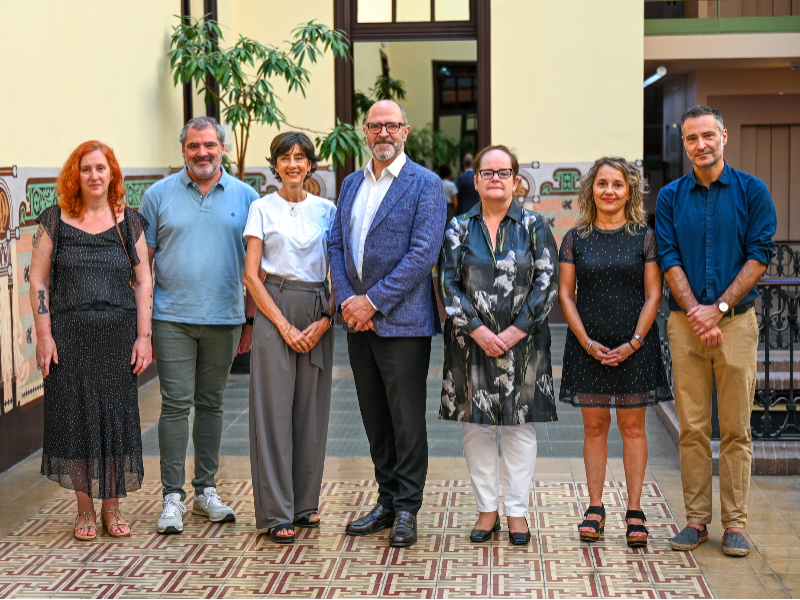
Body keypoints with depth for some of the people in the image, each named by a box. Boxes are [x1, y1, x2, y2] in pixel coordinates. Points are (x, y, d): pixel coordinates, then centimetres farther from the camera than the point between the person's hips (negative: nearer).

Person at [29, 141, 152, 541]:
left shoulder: (129, 223, 7)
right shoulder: (55, 221, 4)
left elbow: (143, 283, 5)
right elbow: (38, 279, 2)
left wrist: (144, 337, -3)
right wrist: (44, 335, -6)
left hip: (118, 335, 1)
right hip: (69, 335, -1)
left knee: (117, 416, 3)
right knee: (75, 416, 2)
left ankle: (112, 508, 16)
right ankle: (85, 510, 15)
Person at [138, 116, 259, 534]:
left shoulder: (245, 197, 5)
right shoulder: (159, 195, 3)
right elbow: (143, 261, 5)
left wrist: (251, 320, 4)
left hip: (224, 319, 2)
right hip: (172, 317, -1)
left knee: (211, 404, 11)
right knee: (176, 403, -4)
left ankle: (205, 489, 21)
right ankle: (173, 496, 3)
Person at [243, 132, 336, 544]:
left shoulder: (326, 210, 9)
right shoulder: (262, 208, 3)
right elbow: (251, 275, -2)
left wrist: (325, 320, -6)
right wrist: (284, 325, -10)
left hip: (318, 314, 3)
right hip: (273, 309, -2)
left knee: (311, 409, 4)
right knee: (274, 409, -5)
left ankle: (305, 503, 16)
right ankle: (276, 513, 0)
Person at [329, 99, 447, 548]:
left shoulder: (426, 185, -5)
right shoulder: (352, 184, 15)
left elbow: (423, 253, -13)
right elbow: (338, 245, 13)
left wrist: (373, 301, -15)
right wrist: (347, 299, -4)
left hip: (402, 321, -6)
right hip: (358, 321, 6)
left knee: (407, 419, -2)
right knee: (375, 418, 12)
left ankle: (407, 510, 8)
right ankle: (387, 502, 23)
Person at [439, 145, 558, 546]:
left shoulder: (533, 226, 3)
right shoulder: (459, 229, 6)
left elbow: (546, 283, -3)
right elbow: (448, 284, -1)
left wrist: (516, 331, -11)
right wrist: (477, 330, -12)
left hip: (522, 343, -1)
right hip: (471, 343, 1)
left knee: (520, 425, 3)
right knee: (476, 425, 4)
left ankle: (517, 511, 12)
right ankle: (487, 509, 15)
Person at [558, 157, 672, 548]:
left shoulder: (644, 237, 1)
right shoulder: (576, 238, 5)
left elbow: (653, 295, -1)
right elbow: (565, 295, 4)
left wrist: (633, 343, -10)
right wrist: (587, 342, -7)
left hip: (634, 346, -1)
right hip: (588, 346, 1)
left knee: (632, 426, 1)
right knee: (594, 425, 5)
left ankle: (634, 512, 8)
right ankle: (595, 509, 14)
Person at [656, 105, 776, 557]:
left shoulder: (752, 191, 3)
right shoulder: (671, 197, 8)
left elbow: (760, 254, -3)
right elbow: (669, 259, 2)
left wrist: (718, 308, -11)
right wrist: (695, 312, -11)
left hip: (737, 320, -1)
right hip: (686, 323, 1)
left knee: (736, 429, 1)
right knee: (693, 428, 3)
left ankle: (735, 524, 7)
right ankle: (696, 520, 11)